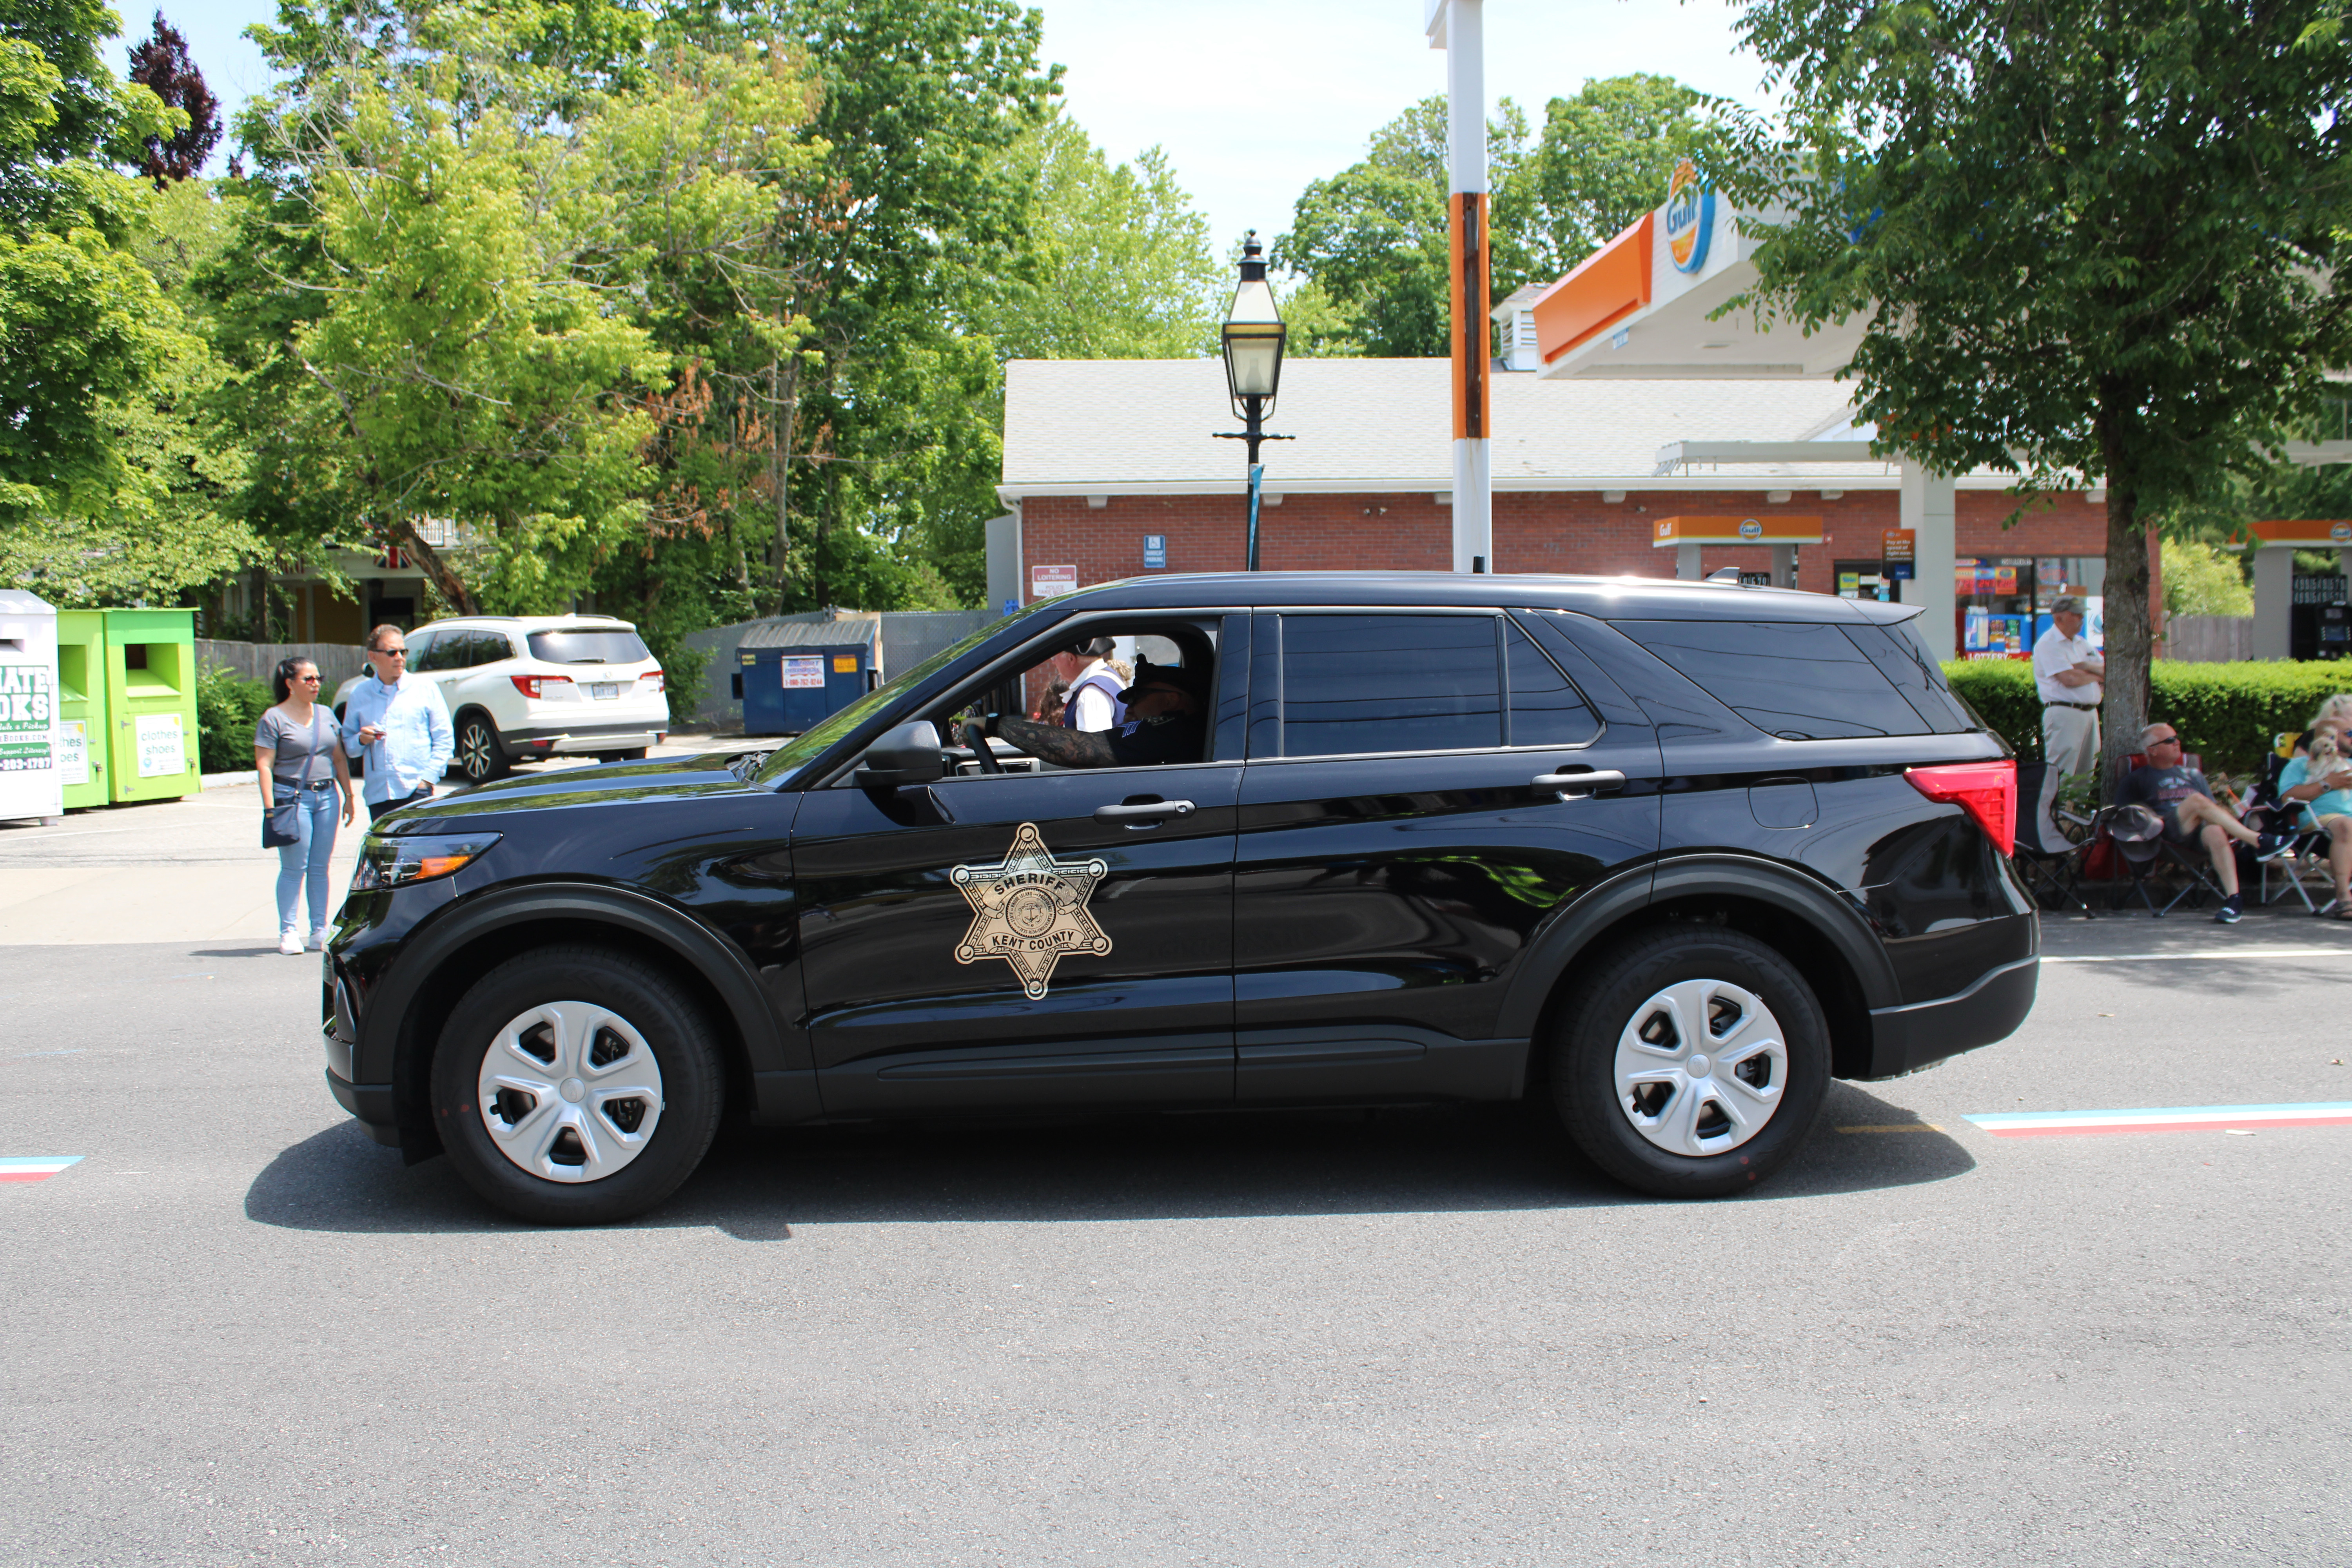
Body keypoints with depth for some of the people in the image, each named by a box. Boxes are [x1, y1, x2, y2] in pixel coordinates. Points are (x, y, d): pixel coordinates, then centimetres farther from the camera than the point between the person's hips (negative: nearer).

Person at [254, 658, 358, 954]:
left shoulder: (326, 715, 15)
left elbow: (339, 759, 18)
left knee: (320, 868, 6)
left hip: (326, 797, 5)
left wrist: (349, 796, 14)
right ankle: (289, 933, 1)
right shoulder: (273, 719, -2)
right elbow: (264, 765, -7)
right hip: (292, 798, -5)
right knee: (294, 868, -5)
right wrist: (270, 807, -14)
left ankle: (320, 932, 11)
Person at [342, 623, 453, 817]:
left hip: (417, 793, -3)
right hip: (378, 794, 3)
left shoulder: (426, 688, 7)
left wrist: (427, 779, -6)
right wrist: (361, 740, -5)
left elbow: (445, 740, 5)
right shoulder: (360, 694, 13)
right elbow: (347, 745, 18)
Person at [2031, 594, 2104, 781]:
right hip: (2064, 714, -8)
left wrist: (2084, 667, -8)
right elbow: (2069, 679, -18)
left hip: (2090, 714, 8)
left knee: (2087, 775, 9)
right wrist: (2097, 674, 0)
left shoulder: (2082, 643, 19)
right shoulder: (2048, 644, -7)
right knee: (2061, 776, -10)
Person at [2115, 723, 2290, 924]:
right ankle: (2259, 842, -32)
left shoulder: (2194, 775, 31)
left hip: (2200, 828, 3)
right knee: (2197, 800, -31)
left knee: (2215, 832, -35)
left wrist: (2225, 815, 1)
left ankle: (2234, 898, -45)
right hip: (2166, 833, -3)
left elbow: (2214, 808, 24)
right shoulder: (2139, 779, 19)